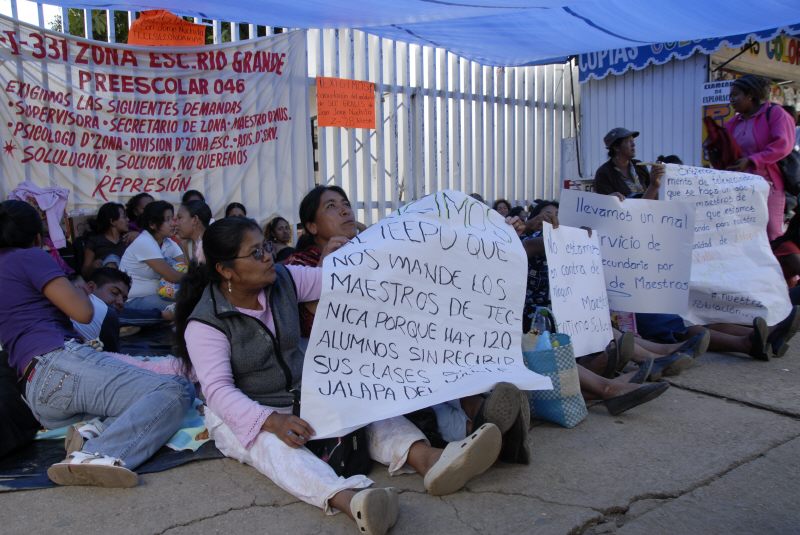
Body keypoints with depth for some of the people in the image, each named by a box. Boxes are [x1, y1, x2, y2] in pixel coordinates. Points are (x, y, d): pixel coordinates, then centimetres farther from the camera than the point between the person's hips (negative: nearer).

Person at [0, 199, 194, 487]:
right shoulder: (28, 257, 4)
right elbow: (82, 312, -2)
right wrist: (77, 288, 19)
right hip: (60, 364, -9)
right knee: (174, 391, -19)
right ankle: (97, 454, -38)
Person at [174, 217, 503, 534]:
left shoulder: (282, 279, -2)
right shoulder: (205, 323, -16)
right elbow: (218, 389, -25)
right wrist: (272, 421, -38)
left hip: (303, 395, 6)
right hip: (245, 414, -5)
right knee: (274, 445, -37)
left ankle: (428, 460, -44)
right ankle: (349, 500, -65)